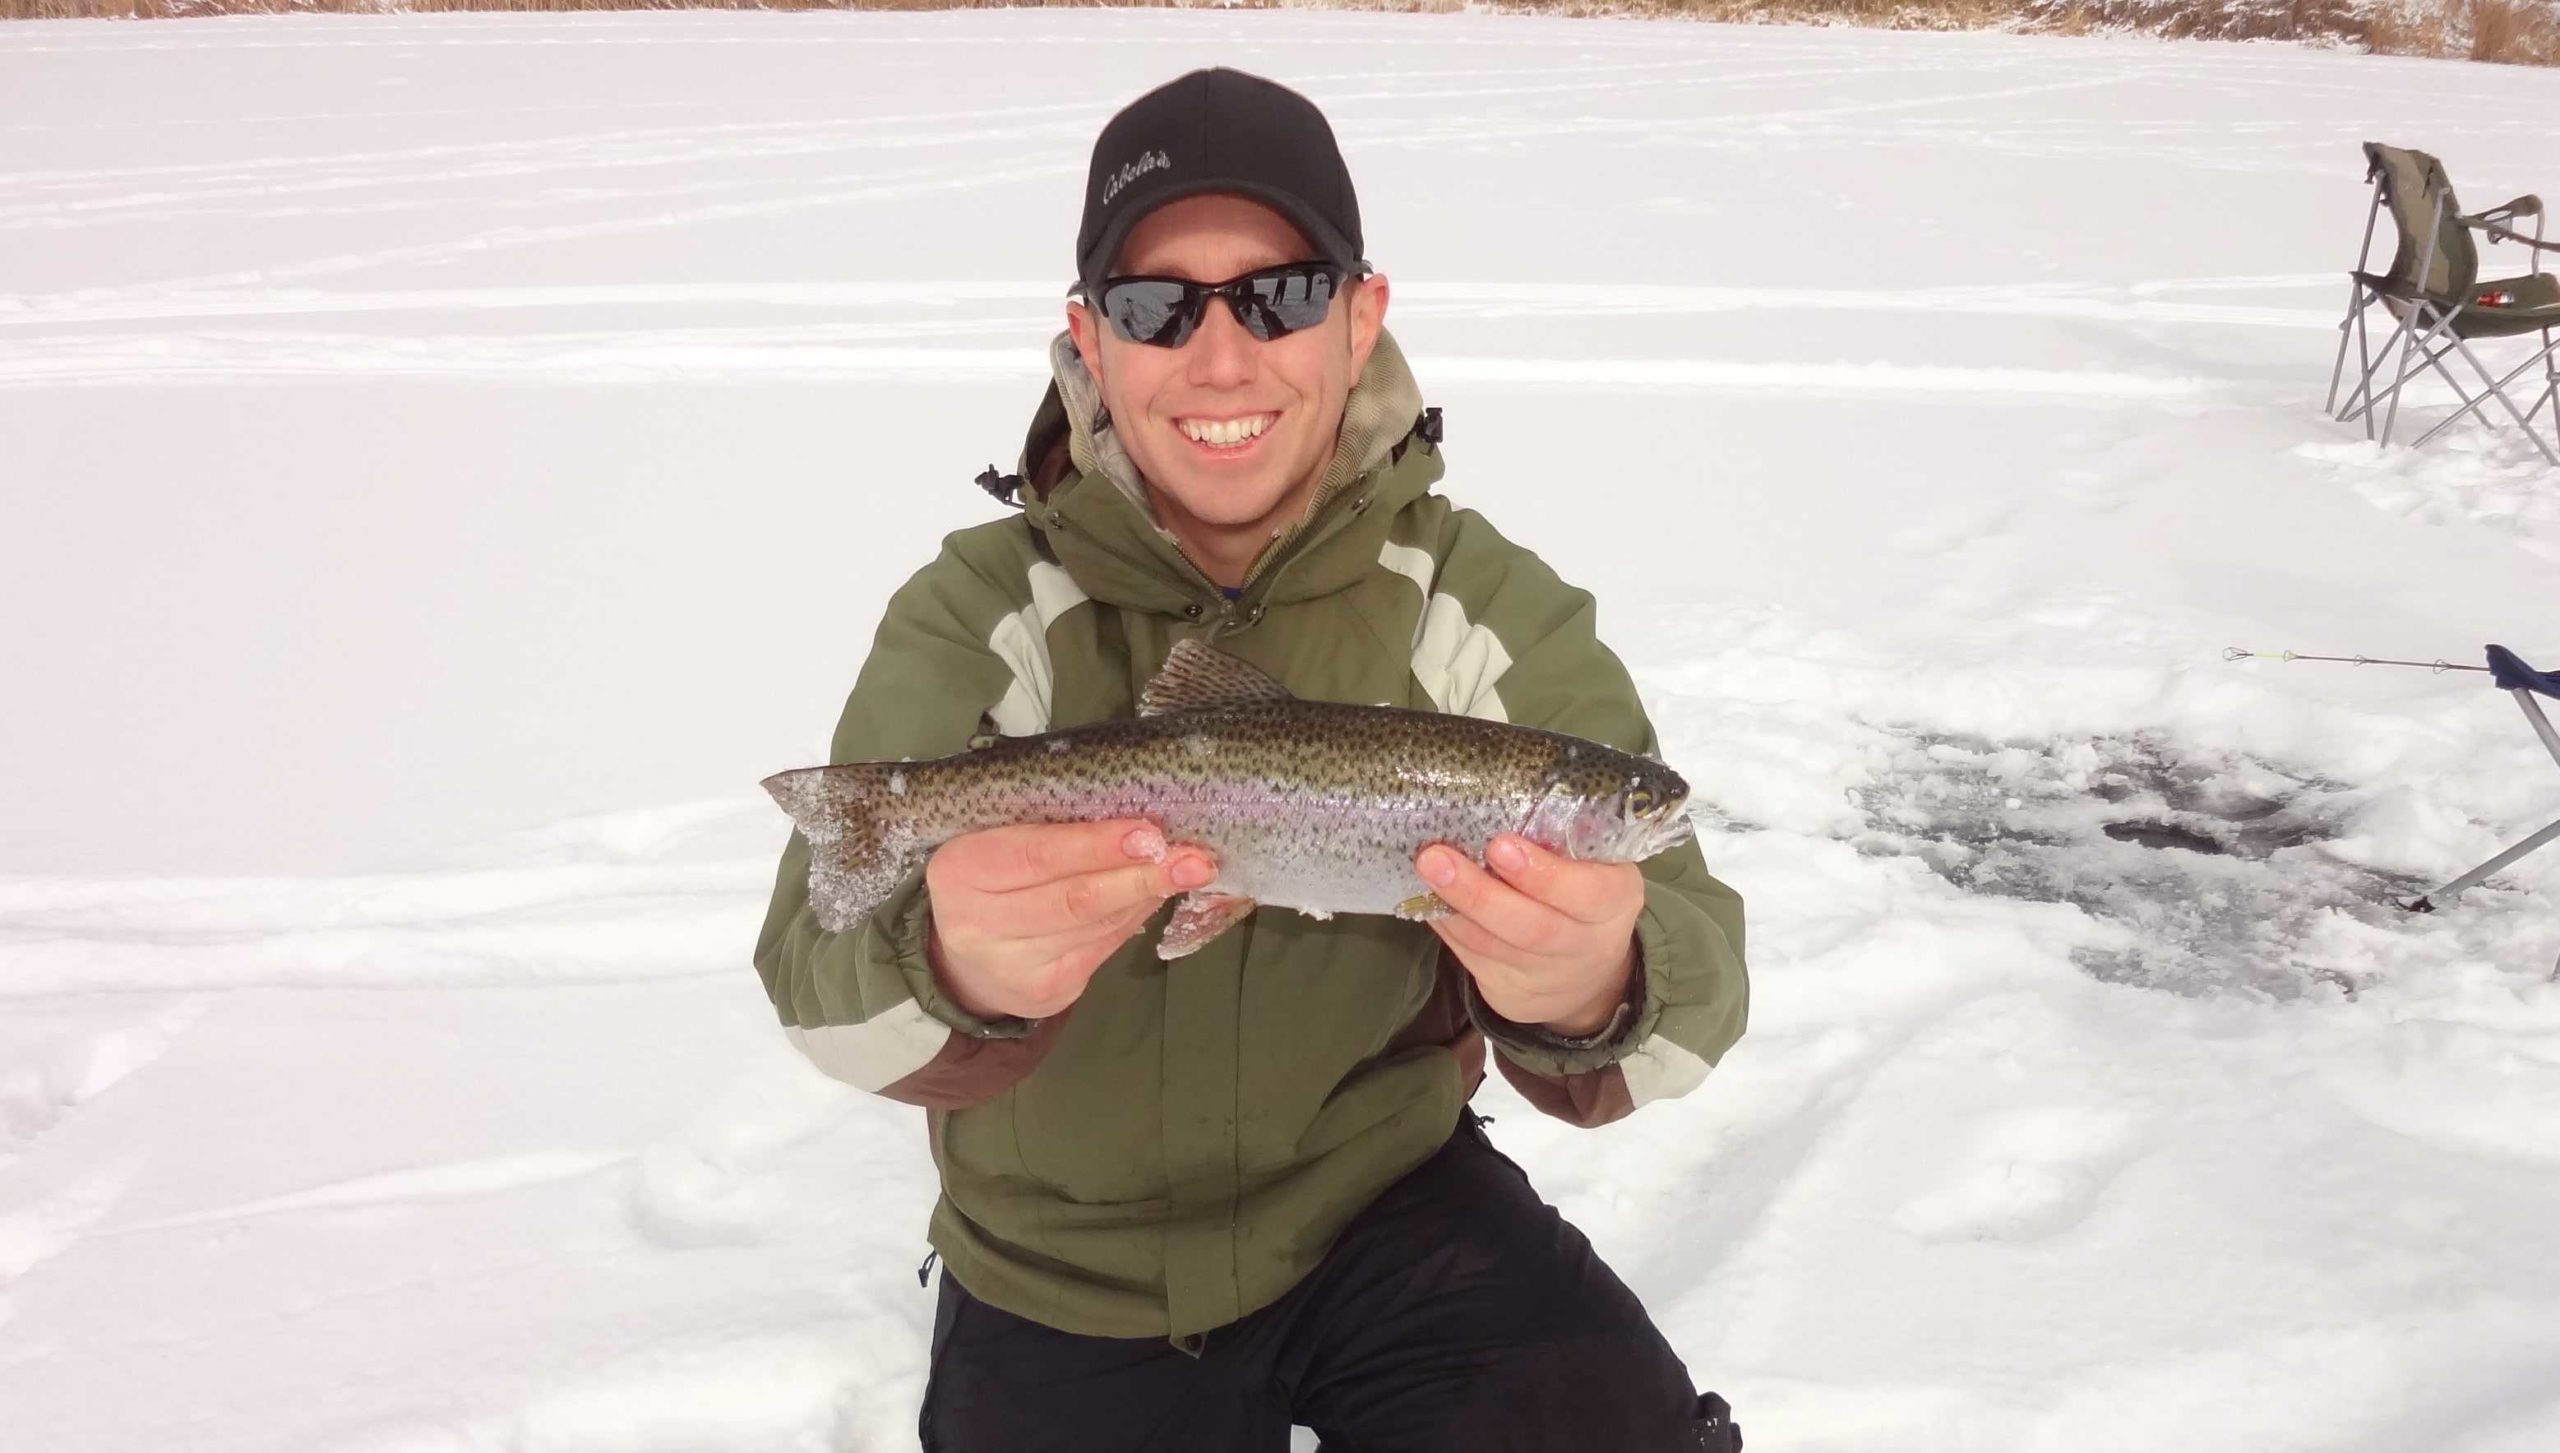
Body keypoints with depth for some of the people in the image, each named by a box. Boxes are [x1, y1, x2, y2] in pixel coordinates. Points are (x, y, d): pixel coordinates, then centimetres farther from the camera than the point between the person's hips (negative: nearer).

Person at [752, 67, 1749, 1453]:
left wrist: (1594, 992, -45)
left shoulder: (1489, 609, -10)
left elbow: (1677, 952, -21)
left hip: (1389, 1198, 0)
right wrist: (957, 972, -48)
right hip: (1063, 1275, 1)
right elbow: (822, 971, -23)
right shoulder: (977, 616, -10)